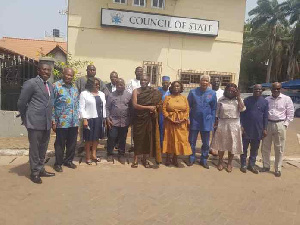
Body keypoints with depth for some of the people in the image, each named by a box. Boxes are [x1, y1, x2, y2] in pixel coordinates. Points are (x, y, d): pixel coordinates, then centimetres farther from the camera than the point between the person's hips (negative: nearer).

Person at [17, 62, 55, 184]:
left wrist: (50, 118, 15)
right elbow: (21, 103, -7)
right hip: (35, 122, -7)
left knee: (43, 148, 15)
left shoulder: (50, 85, 14)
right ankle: (34, 172, 17)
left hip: (47, 123, 7)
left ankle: (41, 169, 29)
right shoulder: (31, 83, -8)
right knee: (34, 148, 4)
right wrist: (25, 118, 1)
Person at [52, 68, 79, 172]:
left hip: (74, 122, 5)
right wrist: (53, 121, -11)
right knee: (60, 144, 8)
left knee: (72, 143, 14)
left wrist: (77, 118, 12)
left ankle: (68, 160, 31)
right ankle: (58, 163, 24)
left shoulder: (74, 87, 12)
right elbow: (52, 105, -8)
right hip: (62, 122, -5)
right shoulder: (56, 86, -6)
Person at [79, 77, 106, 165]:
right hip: (89, 119, -5)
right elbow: (81, 108, -8)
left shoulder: (101, 94, 13)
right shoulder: (84, 94, -3)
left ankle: (93, 155, 23)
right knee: (89, 139, 2)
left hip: (99, 119, 5)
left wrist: (104, 118, 10)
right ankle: (87, 157, 14)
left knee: (96, 137, 11)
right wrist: (84, 119, -15)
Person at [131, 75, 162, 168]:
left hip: (149, 118, 2)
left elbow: (158, 103, 11)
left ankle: (144, 159, 21)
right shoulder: (136, 91, -3)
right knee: (138, 138, 2)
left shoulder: (154, 92, 4)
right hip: (139, 118, -2)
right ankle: (136, 159, 14)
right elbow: (135, 105, -13)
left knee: (148, 138, 6)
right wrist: (148, 107, -16)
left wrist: (154, 108, -11)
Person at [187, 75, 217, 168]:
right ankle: (192, 159, 26)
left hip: (206, 122, 1)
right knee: (192, 141, 10)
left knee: (206, 143, 10)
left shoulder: (212, 93, 1)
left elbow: (213, 109, 5)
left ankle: (204, 160, 26)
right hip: (194, 121, 0)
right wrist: (188, 119, -5)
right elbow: (188, 106, 1)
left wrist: (212, 122, 2)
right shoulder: (193, 92, -1)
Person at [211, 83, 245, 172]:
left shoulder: (238, 100, 2)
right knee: (221, 144, 10)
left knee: (232, 145, 8)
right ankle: (220, 162, 27)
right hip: (222, 124, 0)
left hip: (234, 125, 0)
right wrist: (216, 123, -1)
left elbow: (242, 109, -16)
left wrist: (238, 97, -15)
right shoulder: (221, 100, 1)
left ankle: (229, 163, 25)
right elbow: (217, 113, 3)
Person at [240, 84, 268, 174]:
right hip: (246, 128, -2)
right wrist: (241, 126, -8)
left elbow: (265, 116, 6)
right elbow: (242, 114, -2)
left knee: (254, 149, 12)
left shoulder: (265, 102, 4)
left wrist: (264, 129, 2)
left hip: (258, 130, 2)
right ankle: (243, 165, 18)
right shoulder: (247, 100, -2)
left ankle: (251, 165, 25)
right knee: (244, 148, 6)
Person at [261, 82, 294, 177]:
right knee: (265, 147, 10)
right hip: (267, 124, 3)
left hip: (280, 125, -3)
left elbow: (290, 114, 0)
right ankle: (266, 166, 25)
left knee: (279, 149, 4)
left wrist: (285, 124, -7)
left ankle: (278, 169, 16)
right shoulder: (266, 99, 7)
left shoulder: (286, 99, -1)